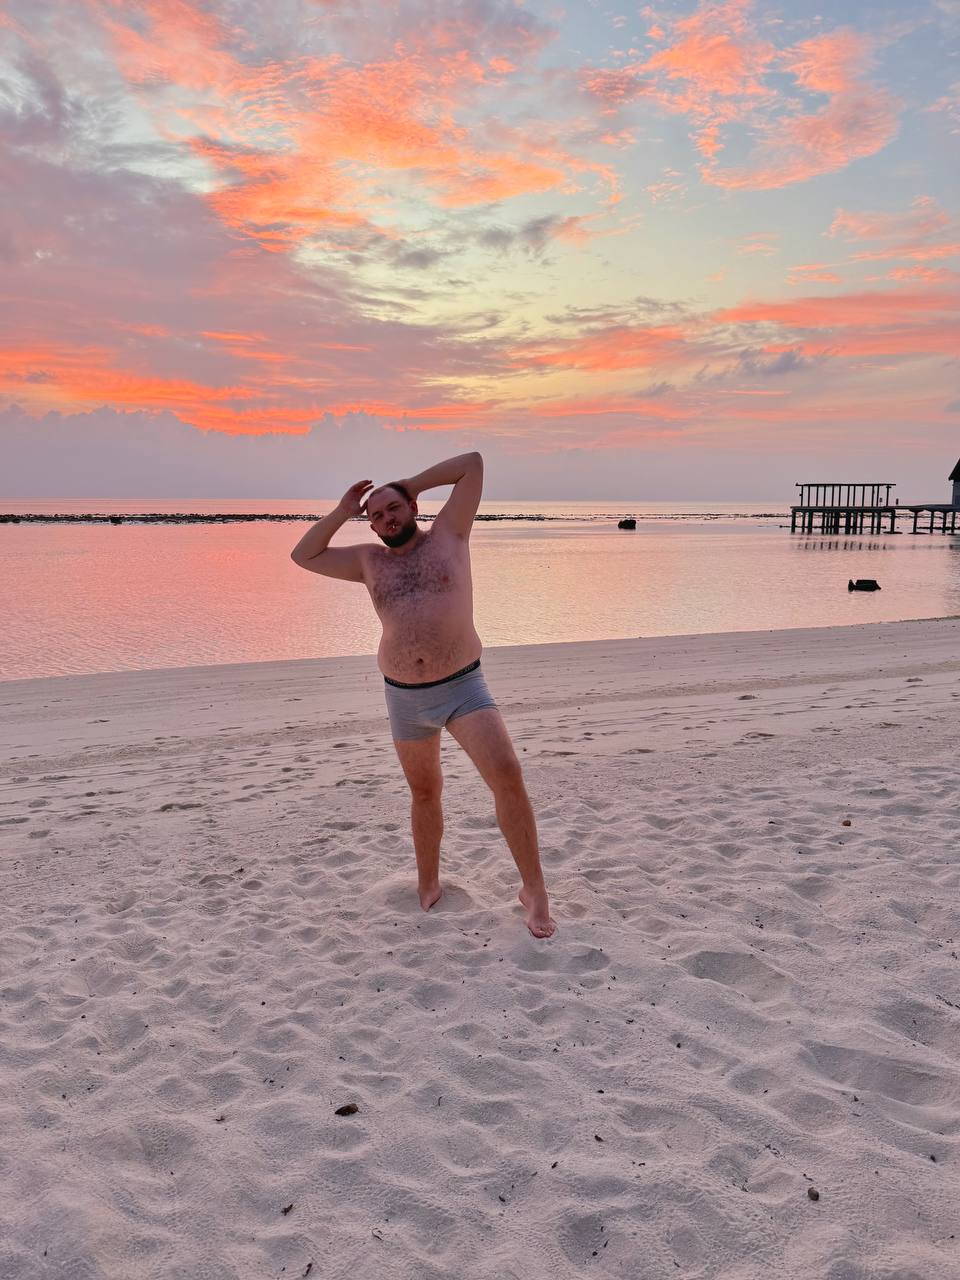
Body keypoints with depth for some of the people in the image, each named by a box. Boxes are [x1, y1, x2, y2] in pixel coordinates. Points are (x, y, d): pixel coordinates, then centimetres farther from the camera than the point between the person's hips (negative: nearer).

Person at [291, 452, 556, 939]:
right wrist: (342, 512, 9)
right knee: (424, 793, 17)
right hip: (404, 698, 4)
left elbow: (473, 462, 3)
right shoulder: (369, 560, 12)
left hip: (463, 688, -3)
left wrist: (412, 483, 8)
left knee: (507, 775, -20)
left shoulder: (448, 534, 4)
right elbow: (304, 556, 18)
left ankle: (534, 890, -9)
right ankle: (428, 886, 35)